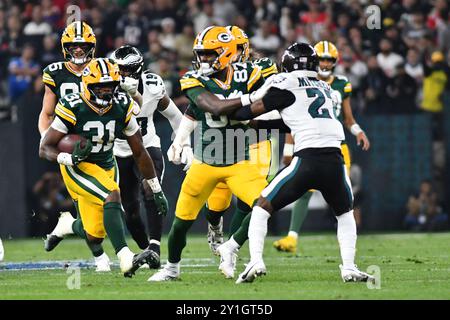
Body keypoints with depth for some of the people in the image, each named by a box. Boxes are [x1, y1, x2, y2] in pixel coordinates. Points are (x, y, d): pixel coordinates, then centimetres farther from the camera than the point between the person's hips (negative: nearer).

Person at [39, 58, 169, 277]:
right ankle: (126, 260, -35)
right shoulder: (72, 109, -19)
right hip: (78, 169, -5)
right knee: (112, 196, -32)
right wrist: (68, 158, -36)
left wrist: (156, 190, 5)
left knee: (94, 236, 5)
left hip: (106, 168, 5)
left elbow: (140, 153, 3)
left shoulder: (122, 107, -7)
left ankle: (67, 225, 41)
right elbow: (45, 149, -15)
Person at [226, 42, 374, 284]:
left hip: (307, 160, -4)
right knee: (345, 214, 28)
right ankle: (349, 268, 13)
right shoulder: (325, 88, 24)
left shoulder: (288, 85, 5)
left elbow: (257, 109, 12)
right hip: (335, 159, 4)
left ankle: (255, 261, -5)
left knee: (262, 207, 11)